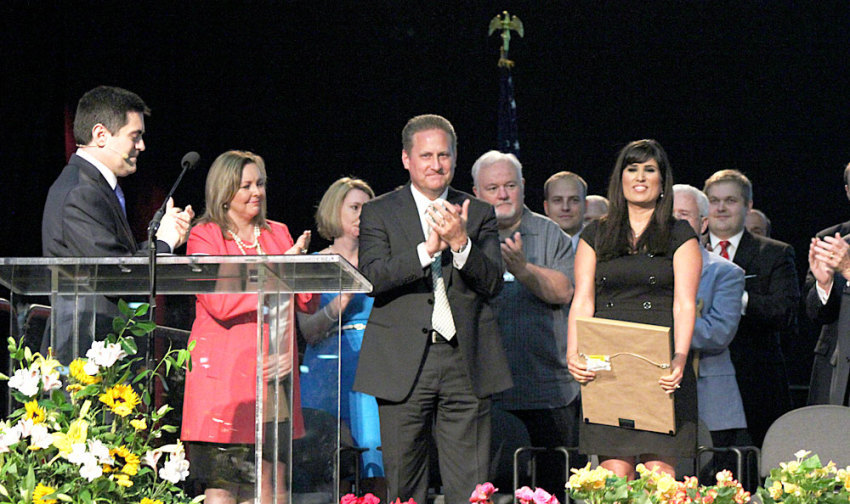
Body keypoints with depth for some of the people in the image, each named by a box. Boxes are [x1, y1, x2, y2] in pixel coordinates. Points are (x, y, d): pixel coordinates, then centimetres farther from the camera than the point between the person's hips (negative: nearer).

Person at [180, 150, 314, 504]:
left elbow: (307, 303, 14)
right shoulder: (204, 237, 1)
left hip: (273, 372, 5)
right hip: (225, 376, -5)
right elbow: (220, 304, -13)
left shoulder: (277, 234, 17)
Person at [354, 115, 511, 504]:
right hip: (404, 364, -1)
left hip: (465, 364, 1)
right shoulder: (378, 213, 7)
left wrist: (460, 242, -15)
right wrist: (428, 249, -21)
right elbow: (372, 278, -9)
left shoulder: (479, 214, 12)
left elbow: (493, 283, 1)